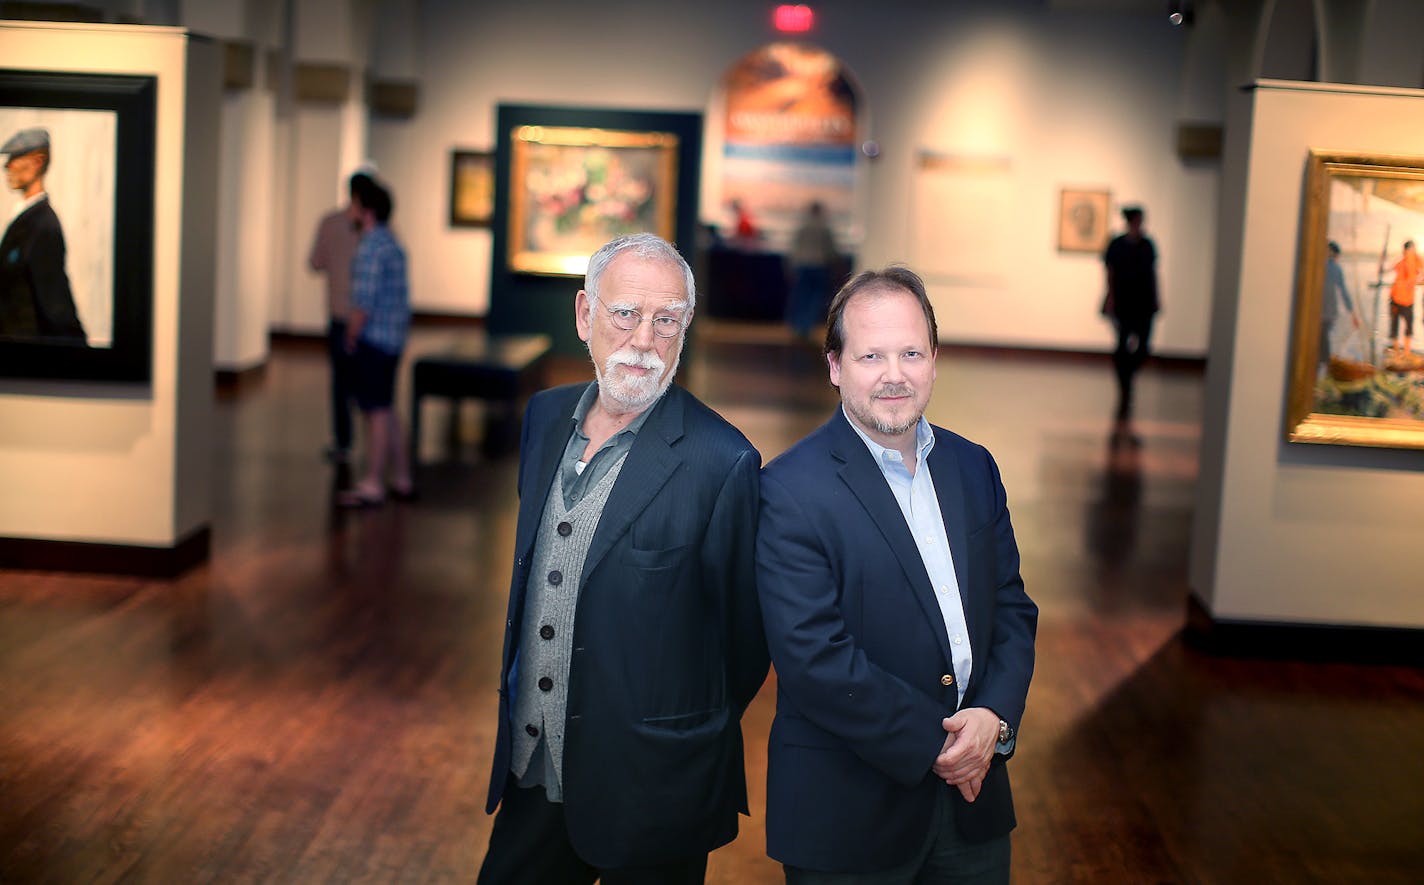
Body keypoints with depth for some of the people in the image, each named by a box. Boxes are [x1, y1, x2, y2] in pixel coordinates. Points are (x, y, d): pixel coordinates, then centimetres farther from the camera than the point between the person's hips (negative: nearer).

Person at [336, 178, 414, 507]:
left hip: (373, 341, -10)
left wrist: (351, 337, -10)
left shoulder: (371, 248, -17)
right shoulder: (392, 243, 13)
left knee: (376, 412, -4)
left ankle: (372, 485, 1)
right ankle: (401, 480, 22)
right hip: (393, 340, 10)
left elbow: (364, 302, -22)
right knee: (386, 412, 16)